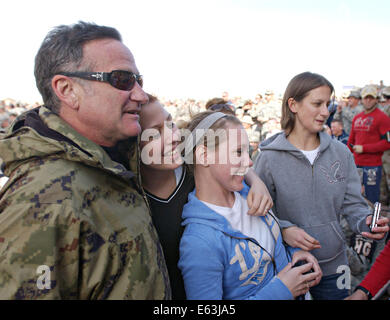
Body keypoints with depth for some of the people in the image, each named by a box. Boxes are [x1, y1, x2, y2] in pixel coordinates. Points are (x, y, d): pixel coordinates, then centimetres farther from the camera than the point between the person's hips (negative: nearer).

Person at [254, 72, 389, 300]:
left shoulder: (341, 152, -2)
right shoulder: (269, 158, -13)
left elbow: (352, 203, 0)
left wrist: (366, 221, -20)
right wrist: (283, 229, -26)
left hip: (333, 265, 3)